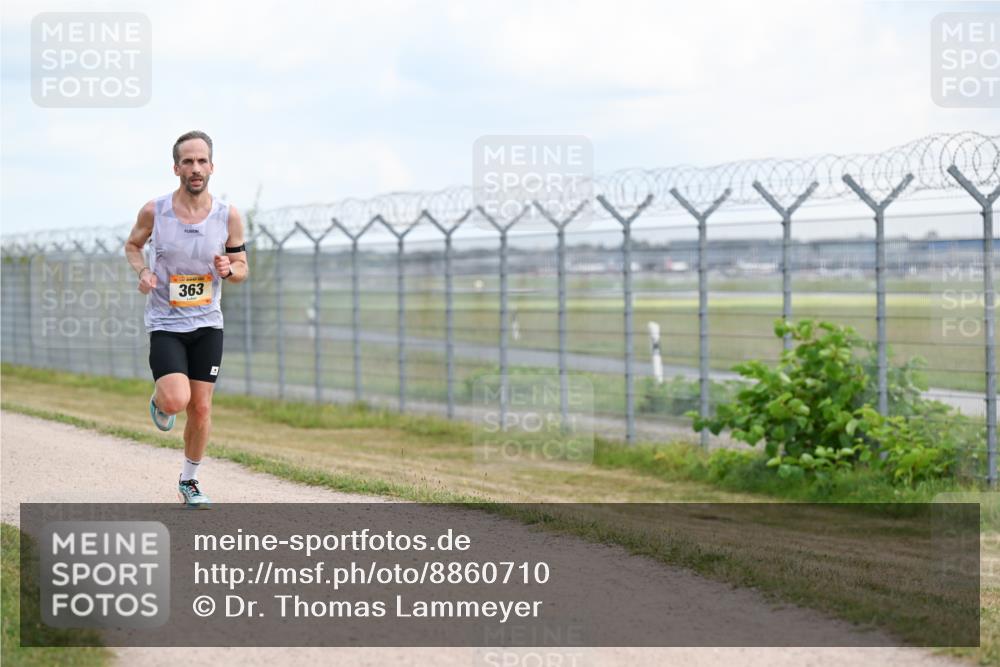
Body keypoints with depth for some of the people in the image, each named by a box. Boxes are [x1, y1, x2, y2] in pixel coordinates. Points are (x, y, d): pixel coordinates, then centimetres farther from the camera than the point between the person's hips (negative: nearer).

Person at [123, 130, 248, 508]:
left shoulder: (229, 216, -5)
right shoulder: (154, 211, -9)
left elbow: (242, 269, 6)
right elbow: (132, 245, 11)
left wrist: (229, 269, -18)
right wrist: (142, 272, -10)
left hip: (208, 324, 2)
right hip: (165, 324, -2)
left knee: (201, 408, 4)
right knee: (177, 400, -21)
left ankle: (189, 481, 25)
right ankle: (159, 401, 18)